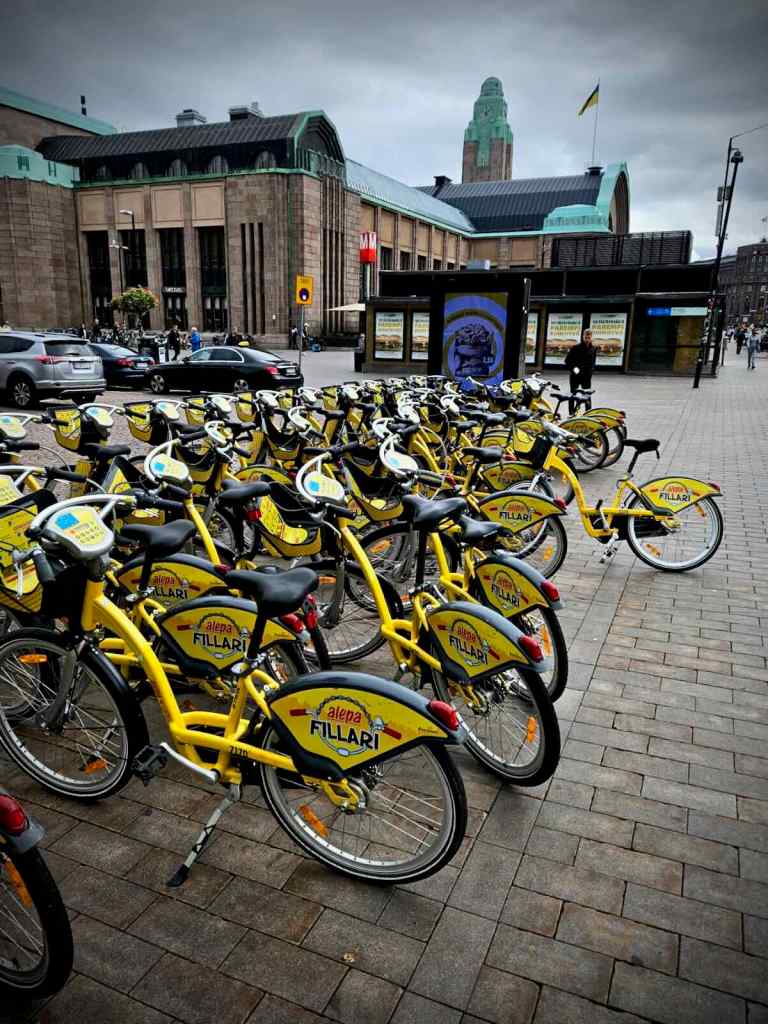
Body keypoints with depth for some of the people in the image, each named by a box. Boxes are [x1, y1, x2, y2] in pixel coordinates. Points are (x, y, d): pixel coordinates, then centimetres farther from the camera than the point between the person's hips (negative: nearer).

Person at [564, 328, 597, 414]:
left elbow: (592, 363, 16)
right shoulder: (576, 348, -6)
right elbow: (567, 360, -3)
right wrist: (573, 368, -16)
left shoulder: (593, 349, 5)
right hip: (575, 376, -2)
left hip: (587, 376, 2)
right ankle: (571, 414, 15)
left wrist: (590, 373, 6)